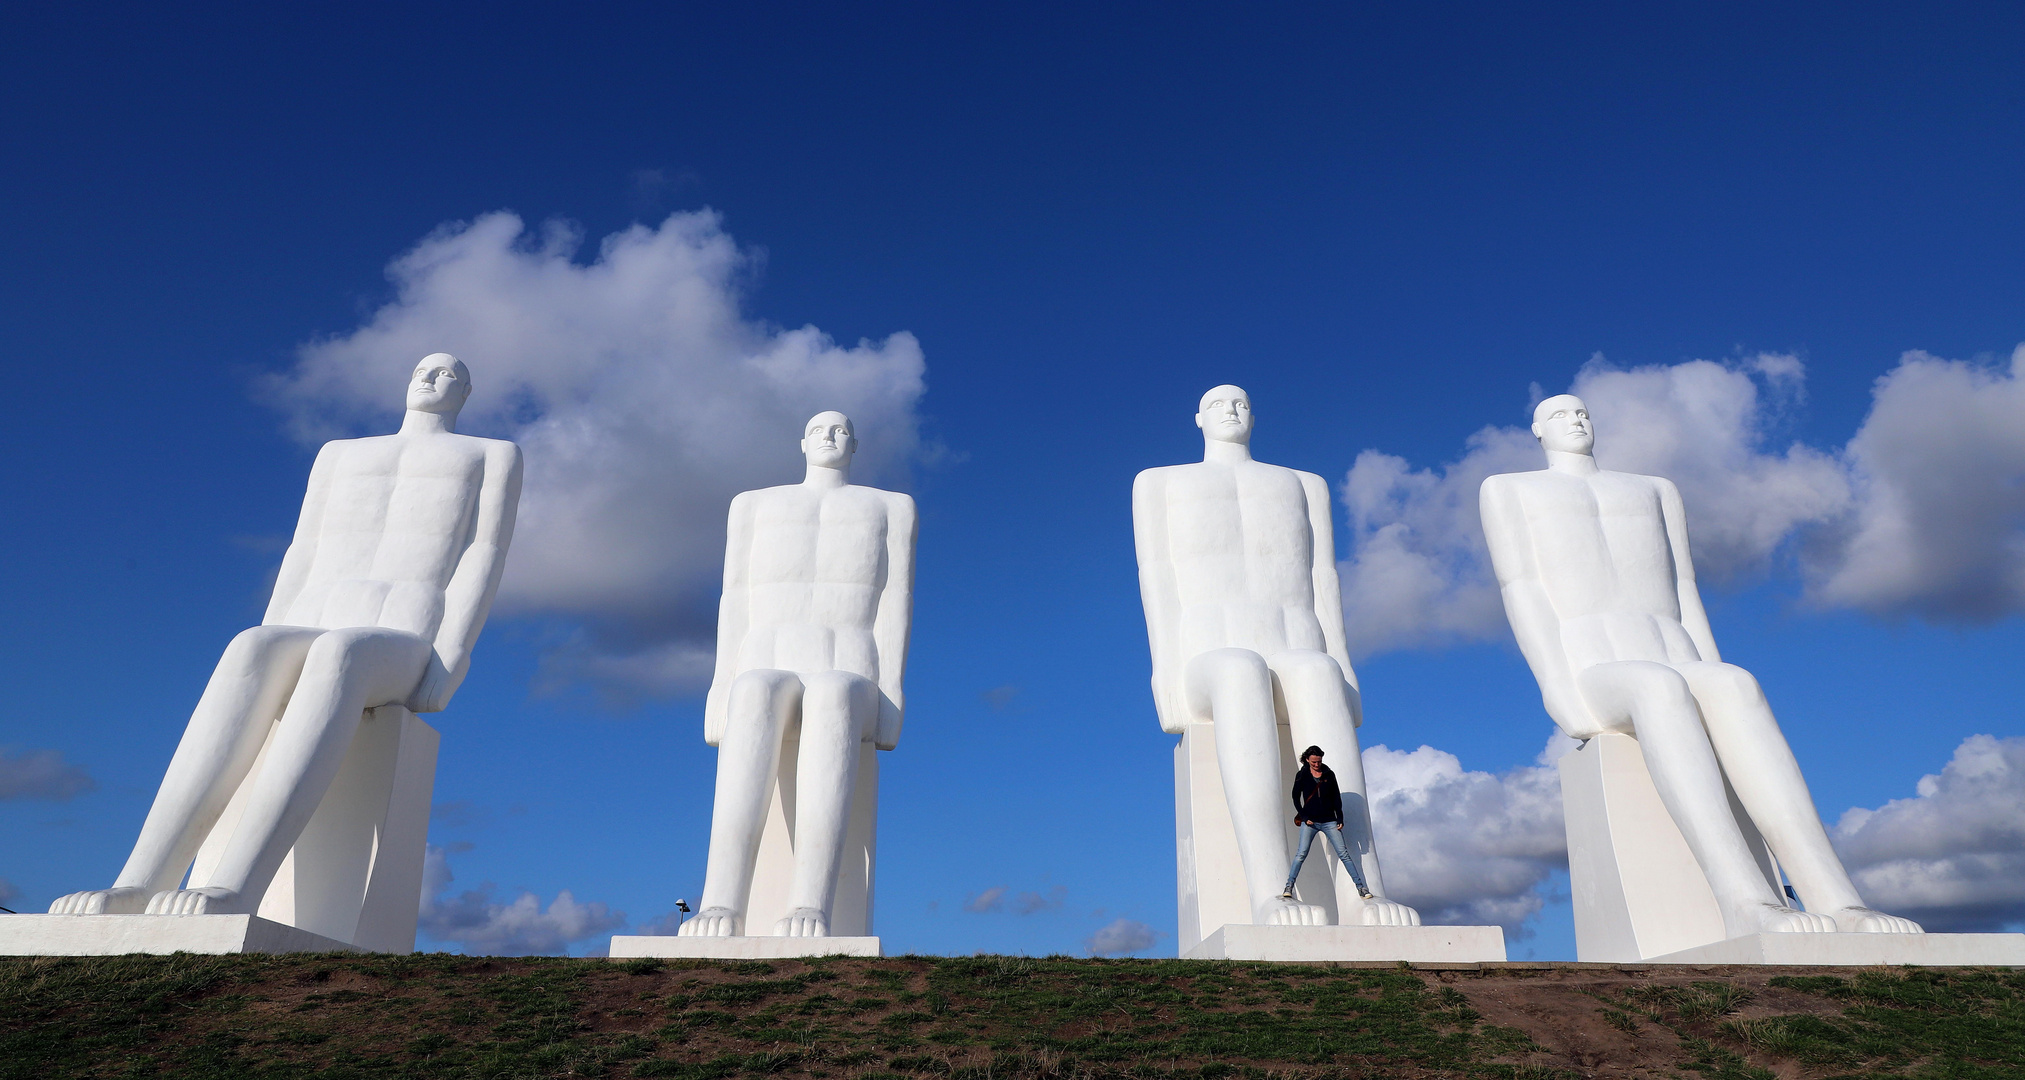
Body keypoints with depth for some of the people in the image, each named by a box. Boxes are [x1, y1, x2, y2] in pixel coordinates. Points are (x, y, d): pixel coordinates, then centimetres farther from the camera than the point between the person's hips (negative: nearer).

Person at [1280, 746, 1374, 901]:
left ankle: (1361, 887, 3)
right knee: (1302, 853, -13)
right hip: (1309, 821, -1)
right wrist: (1304, 817, -5)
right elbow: (1296, 797, 4)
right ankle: (1288, 887, -9)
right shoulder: (1302, 775, 2)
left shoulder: (1329, 774, 6)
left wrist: (1340, 818, 4)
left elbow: (1336, 797, 11)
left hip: (1329, 821, 1)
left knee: (1343, 853, -2)